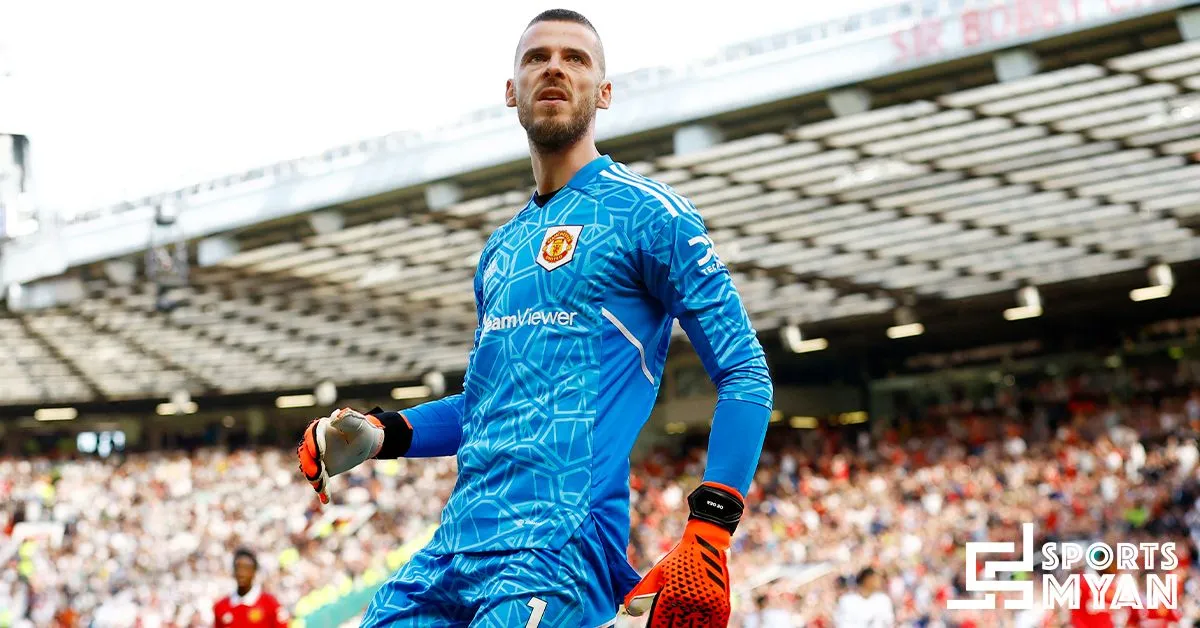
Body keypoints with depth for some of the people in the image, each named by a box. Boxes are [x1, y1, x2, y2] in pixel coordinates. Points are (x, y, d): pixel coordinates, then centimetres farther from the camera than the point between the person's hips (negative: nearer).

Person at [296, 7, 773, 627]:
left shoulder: (647, 213, 0)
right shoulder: (500, 248, 22)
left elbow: (745, 375, -4)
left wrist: (707, 536, -15)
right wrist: (381, 433, 14)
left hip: (560, 547, -7)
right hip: (455, 544, 7)